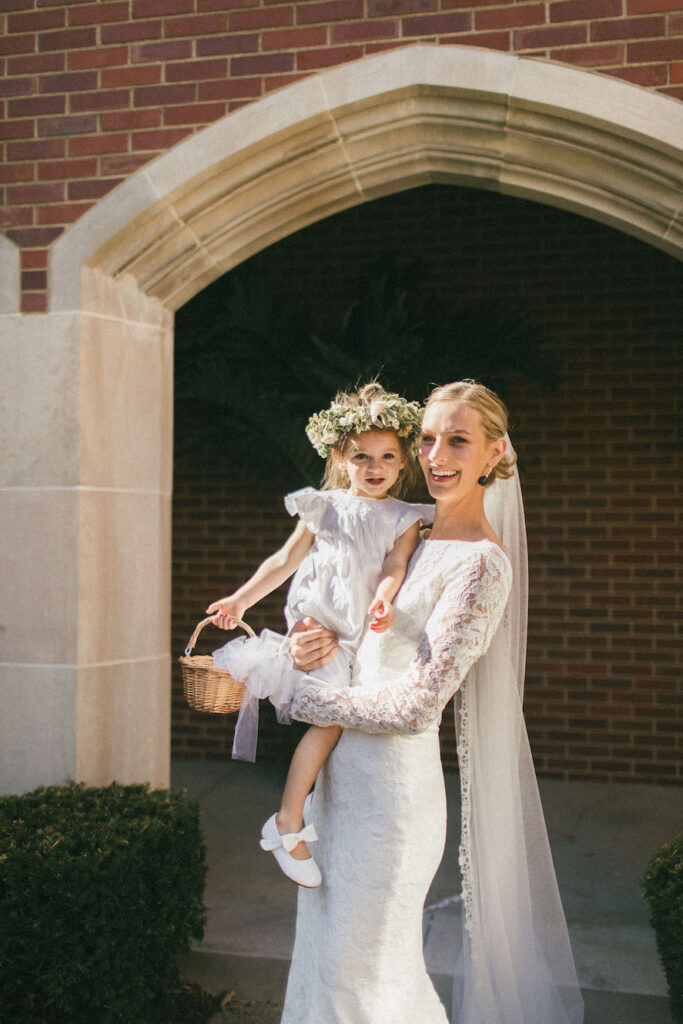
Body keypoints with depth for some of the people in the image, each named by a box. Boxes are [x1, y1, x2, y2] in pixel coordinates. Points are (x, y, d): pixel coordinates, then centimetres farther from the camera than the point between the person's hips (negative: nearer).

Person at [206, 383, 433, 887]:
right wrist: (241, 599, 6)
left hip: (364, 636, 3)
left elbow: (395, 565, -5)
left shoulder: (403, 519, 11)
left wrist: (385, 598, -26)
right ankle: (287, 823, -9)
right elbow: (287, 559, 11)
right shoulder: (326, 506, 8)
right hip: (317, 627, -3)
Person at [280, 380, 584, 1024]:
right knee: (324, 952, 19)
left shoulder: (482, 564, -17)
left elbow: (416, 705, -20)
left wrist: (300, 699, -12)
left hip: (393, 784, -7)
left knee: (361, 969, 8)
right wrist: (307, 644, -8)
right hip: (339, 771, 8)